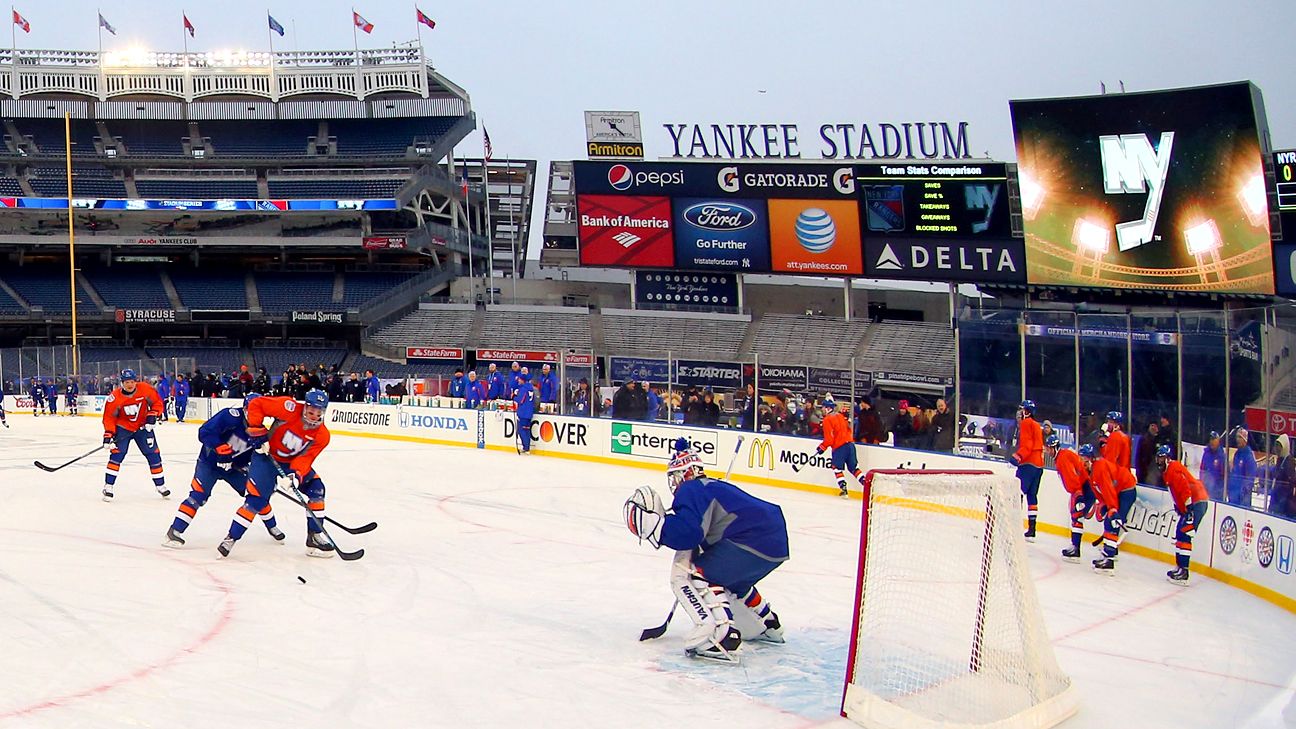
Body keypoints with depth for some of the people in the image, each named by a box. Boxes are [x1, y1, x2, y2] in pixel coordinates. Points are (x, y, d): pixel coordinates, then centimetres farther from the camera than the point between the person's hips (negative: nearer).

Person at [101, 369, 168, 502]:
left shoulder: (145, 389, -17)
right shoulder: (115, 397, -21)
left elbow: (157, 402, -3)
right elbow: (109, 417, -14)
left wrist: (152, 415, -17)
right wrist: (108, 434, -22)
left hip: (143, 427, 2)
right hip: (123, 427, -2)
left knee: (153, 454, 2)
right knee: (117, 454, -15)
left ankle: (160, 485, 16)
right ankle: (108, 486, -9)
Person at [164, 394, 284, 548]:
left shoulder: (261, 432, -9)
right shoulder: (232, 416, -27)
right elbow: (205, 432, -32)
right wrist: (221, 448, -37)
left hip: (234, 466, 5)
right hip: (210, 461, -5)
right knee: (198, 495, -19)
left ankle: (272, 527, 24)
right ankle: (174, 531, -15)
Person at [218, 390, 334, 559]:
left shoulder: (322, 435, -14)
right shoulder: (290, 409, -26)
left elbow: (305, 458, -20)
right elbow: (256, 404, -20)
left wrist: (296, 475, -38)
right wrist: (257, 431, -24)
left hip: (294, 462, 5)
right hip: (267, 456, -5)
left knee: (316, 489, -6)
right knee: (257, 499, -16)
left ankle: (315, 536, 5)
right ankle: (231, 538, -6)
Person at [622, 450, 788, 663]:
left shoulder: (692, 491, -3)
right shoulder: (713, 487, 28)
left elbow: (689, 532, -20)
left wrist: (652, 522, -14)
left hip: (754, 544, -10)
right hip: (776, 542, 10)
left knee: (686, 571, -9)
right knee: (731, 579, 37)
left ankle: (721, 637, -23)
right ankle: (769, 626, 52)